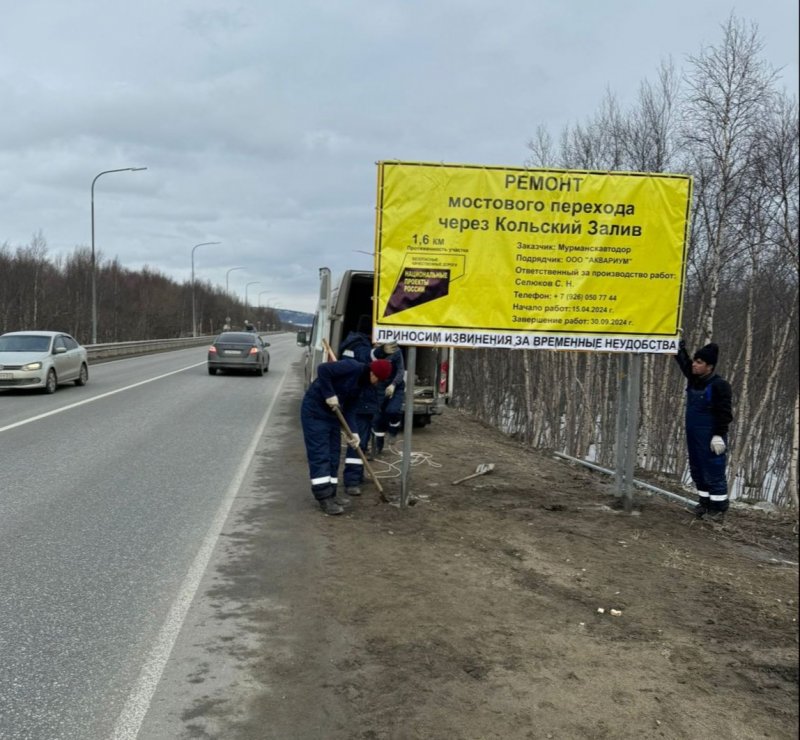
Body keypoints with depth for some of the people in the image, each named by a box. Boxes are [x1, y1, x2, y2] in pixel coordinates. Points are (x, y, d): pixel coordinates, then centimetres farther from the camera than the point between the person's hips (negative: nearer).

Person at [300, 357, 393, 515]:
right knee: (320, 454, -9)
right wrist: (329, 395, -25)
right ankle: (324, 498, -8)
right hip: (315, 411, -10)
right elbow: (323, 369, -27)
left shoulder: (361, 382, 9)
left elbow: (349, 407, 10)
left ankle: (330, 494, 17)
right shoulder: (353, 367, -19)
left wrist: (353, 432, 1)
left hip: (332, 413, 10)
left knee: (333, 455, 10)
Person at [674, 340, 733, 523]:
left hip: (709, 436, -8)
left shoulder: (719, 385, -16)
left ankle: (718, 507, 6)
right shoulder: (693, 380, 6)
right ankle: (704, 502, 27)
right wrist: (678, 344, 4)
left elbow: (724, 413, -17)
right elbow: (683, 362, 15)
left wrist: (719, 435, -20)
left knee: (713, 472, -2)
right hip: (693, 434, 8)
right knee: (697, 470, 15)